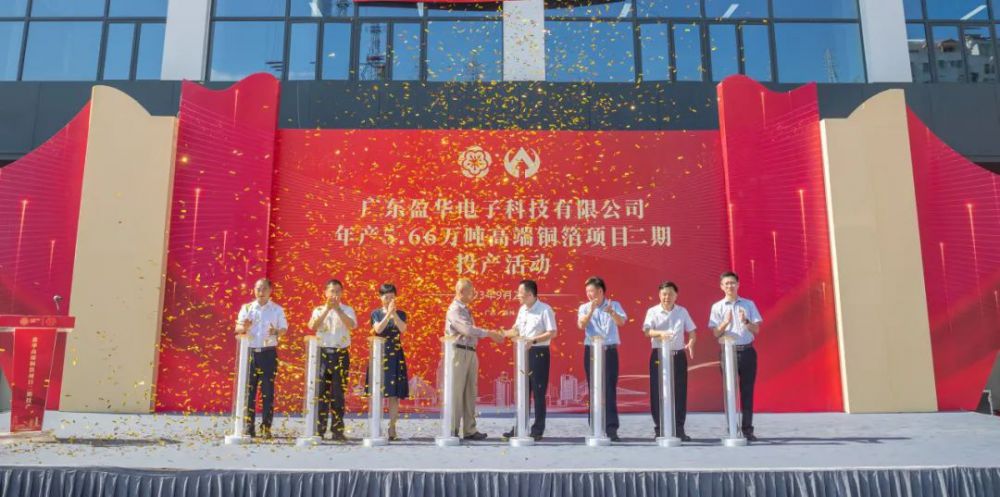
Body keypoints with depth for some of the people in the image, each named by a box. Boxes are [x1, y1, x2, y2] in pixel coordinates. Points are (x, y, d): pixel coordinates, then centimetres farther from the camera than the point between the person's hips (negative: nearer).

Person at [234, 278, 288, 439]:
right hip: (250, 352, 1)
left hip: (268, 353, -1)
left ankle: (266, 427, 5)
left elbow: (284, 329, 4)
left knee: (268, 391, 0)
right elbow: (237, 329, 4)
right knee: (249, 390, 2)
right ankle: (248, 427, 9)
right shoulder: (246, 308, 7)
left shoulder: (277, 309, 5)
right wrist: (244, 327, -19)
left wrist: (276, 332, -19)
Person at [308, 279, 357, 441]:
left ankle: (337, 430, 4)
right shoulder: (319, 310, 9)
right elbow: (312, 326, -10)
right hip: (322, 353, 1)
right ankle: (319, 429, 8)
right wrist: (327, 308, -17)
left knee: (338, 393, 0)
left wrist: (338, 309, -19)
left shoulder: (347, 310, 7)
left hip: (341, 354, -1)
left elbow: (352, 325, -13)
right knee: (321, 392, 1)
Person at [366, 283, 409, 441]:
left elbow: (403, 329, -11)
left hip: (395, 356, 1)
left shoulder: (400, 314, 7)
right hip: (379, 354, -1)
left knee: (394, 394, -1)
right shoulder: (376, 313, 5)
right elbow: (378, 329, -13)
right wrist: (388, 313, -19)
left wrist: (394, 313, -19)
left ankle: (392, 428, 4)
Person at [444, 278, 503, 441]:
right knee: (456, 393, -4)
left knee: (470, 393, 10)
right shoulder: (454, 310, -11)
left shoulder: (466, 310, 17)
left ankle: (470, 430, 16)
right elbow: (467, 330, -21)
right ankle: (452, 431, 4)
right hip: (459, 353, -9)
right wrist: (489, 333, -17)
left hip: (470, 353, 9)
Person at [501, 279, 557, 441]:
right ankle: (519, 428, 17)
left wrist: (533, 340, -23)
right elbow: (516, 330, 16)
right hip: (524, 353, 7)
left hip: (539, 353, -7)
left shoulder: (545, 310, -11)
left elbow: (552, 333, -16)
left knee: (538, 393, 0)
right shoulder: (522, 310, 11)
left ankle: (537, 430, 9)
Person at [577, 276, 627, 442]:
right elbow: (581, 325, -9)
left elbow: (621, 321, -13)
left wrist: (611, 312, -33)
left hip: (610, 351, -1)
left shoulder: (614, 305, 4)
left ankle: (611, 428, -5)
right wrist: (591, 310, -21)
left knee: (609, 389, -5)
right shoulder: (584, 308, 7)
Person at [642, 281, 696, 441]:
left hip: (678, 355, 2)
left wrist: (690, 343, -14)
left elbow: (691, 331, 7)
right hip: (659, 355, -2)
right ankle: (659, 429, 9)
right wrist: (660, 333, -33)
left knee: (680, 392, 2)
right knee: (657, 392, -1)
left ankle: (679, 429, 11)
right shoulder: (653, 311, 0)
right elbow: (647, 331, -13)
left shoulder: (682, 311, 7)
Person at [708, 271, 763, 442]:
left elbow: (756, 330, 3)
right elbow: (716, 333, -3)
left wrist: (745, 321, -16)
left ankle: (747, 429, 11)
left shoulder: (749, 304, 6)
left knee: (747, 390, 4)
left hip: (747, 351, 1)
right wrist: (725, 323, -22)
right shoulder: (717, 307, 3)